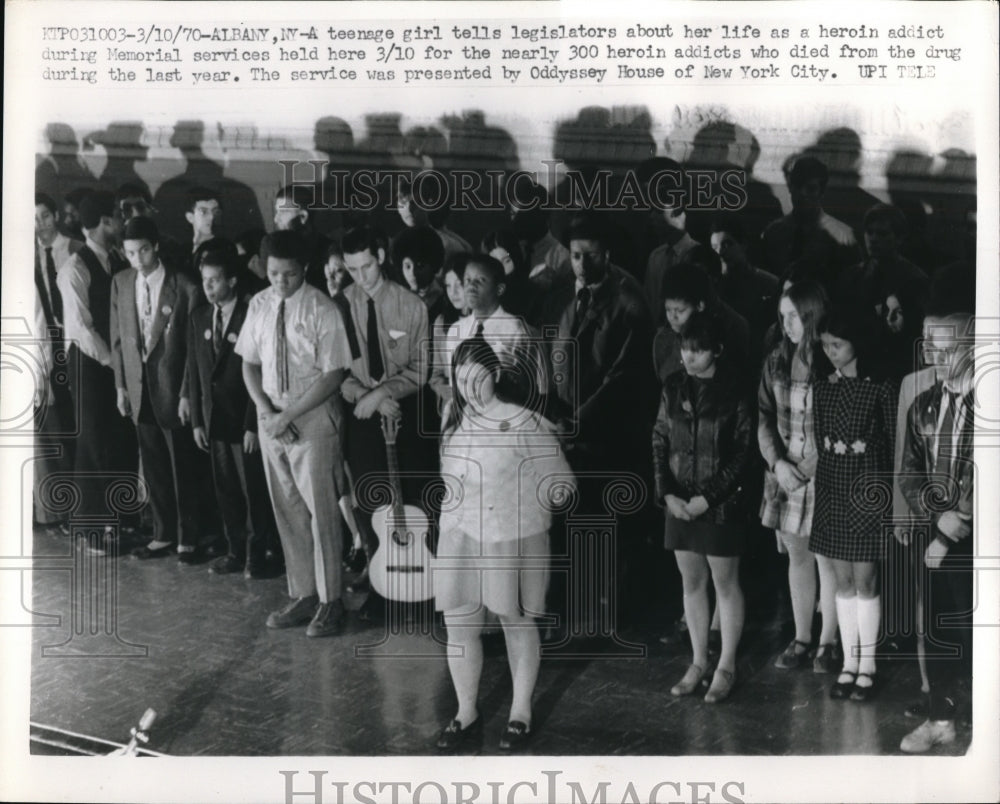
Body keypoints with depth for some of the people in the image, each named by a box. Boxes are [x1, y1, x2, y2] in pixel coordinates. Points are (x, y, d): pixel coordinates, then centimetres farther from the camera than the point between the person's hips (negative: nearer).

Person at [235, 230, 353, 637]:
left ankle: (329, 602, 13)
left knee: (320, 510, 0)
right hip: (271, 418, 5)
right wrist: (266, 411, -7)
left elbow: (333, 375, -13)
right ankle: (302, 595, 23)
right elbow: (249, 364, 9)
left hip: (313, 418, -5)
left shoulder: (322, 310, -13)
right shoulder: (259, 305, 3)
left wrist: (288, 416, -15)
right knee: (287, 511, 11)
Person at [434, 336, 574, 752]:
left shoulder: (526, 424, -16)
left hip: (512, 539, -5)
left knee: (518, 625, 11)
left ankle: (521, 713, 28)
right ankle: (466, 713, 25)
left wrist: (520, 508, 1)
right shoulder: (455, 421, 3)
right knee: (458, 626, 7)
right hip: (458, 538, 5)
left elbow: (561, 485, -8)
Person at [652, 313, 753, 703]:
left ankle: (726, 666, 20)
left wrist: (709, 497, -14)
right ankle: (698, 661, 26)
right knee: (691, 583, 13)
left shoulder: (733, 391, -9)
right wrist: (667, 492, -6)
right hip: (679, 501, 4)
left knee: (725, 583, 7)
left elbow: (742, 451, -9)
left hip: (721, 503, -4)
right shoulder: (673, 387, 3)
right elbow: (659, 441, 5)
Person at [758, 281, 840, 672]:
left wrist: (819, 467, -12)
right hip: (786, 476, 4)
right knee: (797, 556, 13)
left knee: (826, 559, 6)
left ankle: (828, 641, 22)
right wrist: (776, 462, -5)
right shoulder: (776, 361, 3)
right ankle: (801, 638, 26)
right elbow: (764, 417, 7)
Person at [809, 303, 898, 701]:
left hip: (868, 488, -4)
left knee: (865, 580, 2)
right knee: (843, 580, 10)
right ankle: (849, 663, 19)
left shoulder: (881, 387, -8)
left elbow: (894, 442, -4)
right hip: (831, 486, 4)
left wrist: (889, 492, -5)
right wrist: (830, 466, 4)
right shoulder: (821, 386, 4)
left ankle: (867, 666, 15)